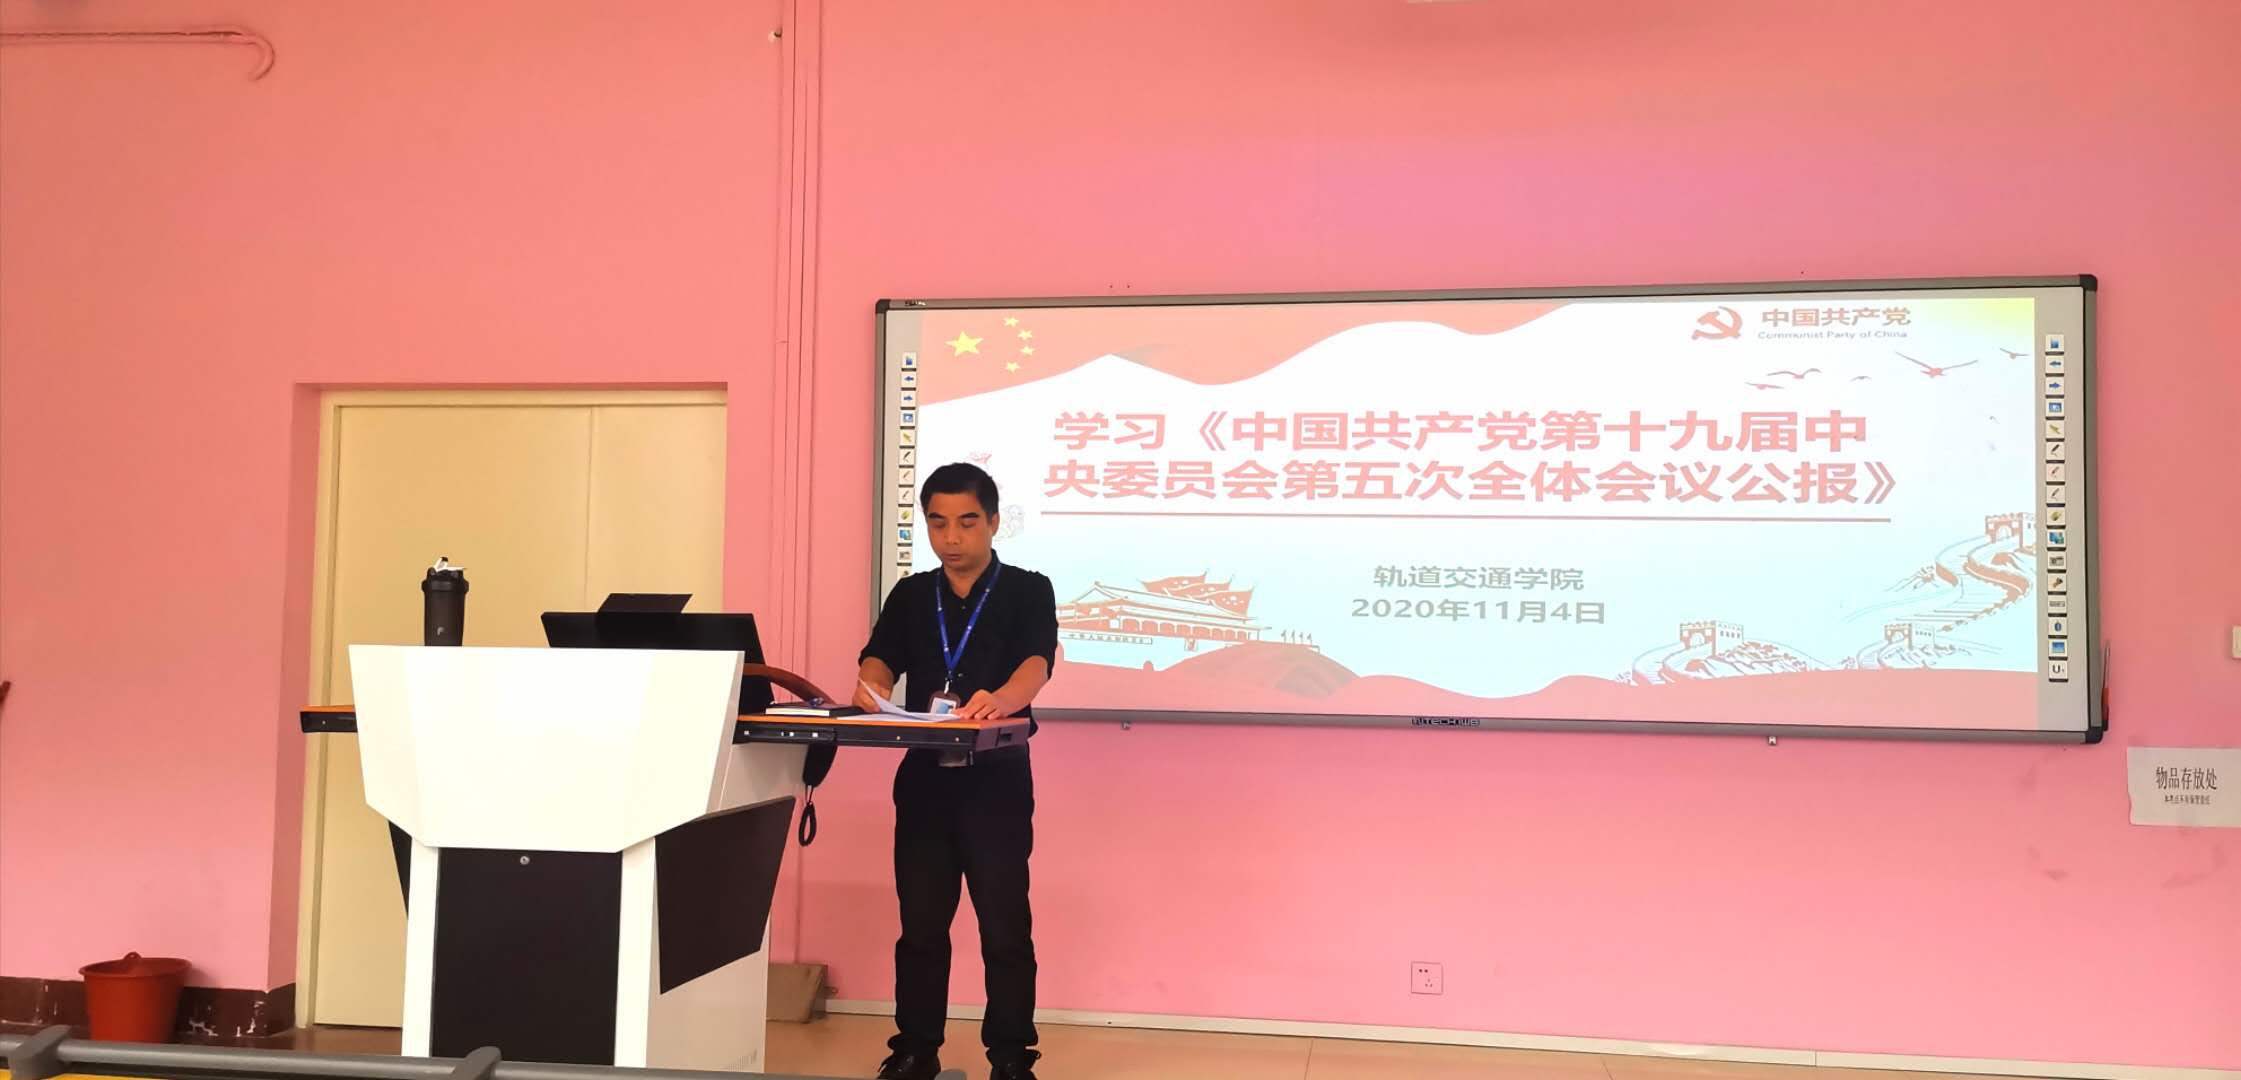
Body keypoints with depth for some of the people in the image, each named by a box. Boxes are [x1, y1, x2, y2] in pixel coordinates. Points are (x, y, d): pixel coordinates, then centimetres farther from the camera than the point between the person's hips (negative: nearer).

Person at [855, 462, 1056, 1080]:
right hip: (924, 776, 3)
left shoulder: (1027, 591, 0)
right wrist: (872, 688, -26)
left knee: (1004, 924, 0)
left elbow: (1036, 664, -16)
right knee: (920, 921, 9)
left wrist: (1000, 700, -39)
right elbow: (878, 659, -1)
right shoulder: (910, 596, 12)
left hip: (997, 778, -3)